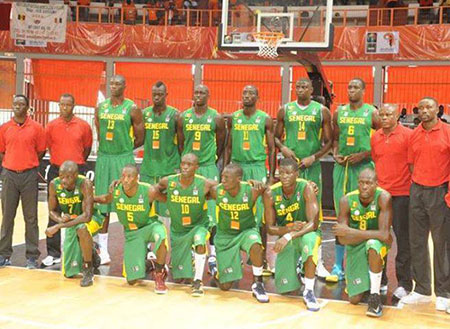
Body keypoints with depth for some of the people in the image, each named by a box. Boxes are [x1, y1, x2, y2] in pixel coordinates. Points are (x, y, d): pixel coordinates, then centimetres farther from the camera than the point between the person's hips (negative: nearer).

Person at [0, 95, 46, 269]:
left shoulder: (36, 128, 0)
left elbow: (41, 151, 6)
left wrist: (28, 165, 6)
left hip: (29, 176, -2)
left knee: (31, 217, 3)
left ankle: (32, 256, 8)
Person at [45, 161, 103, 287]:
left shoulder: (85, 184, -31)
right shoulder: (54, 184, -18)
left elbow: (86, 216, -36)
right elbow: (52, 211, -4)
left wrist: (58, 226, -39)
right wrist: (60, 219, -28)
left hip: (91, 218, -5)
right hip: (71, 222, 5)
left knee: (82, 228, -43)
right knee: (69, 273, 5)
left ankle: (88, 271, -23)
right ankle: (91, 253, 37)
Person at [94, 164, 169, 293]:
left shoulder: (149, 191, -24)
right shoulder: (115, 191, -16)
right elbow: (105, 199, 7)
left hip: (149, 226, -3)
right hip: (131, 233, 3)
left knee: (161, 236, -43)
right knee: (132, 280, -1)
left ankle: (159, 275, -19)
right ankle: (146, 264, 36)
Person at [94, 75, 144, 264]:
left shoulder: (132, 109, -4)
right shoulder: (101, 107, 9)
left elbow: (140, 139, -1)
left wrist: (123, 149, 3)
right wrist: (107, 148, 8)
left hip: (124, 159, -4)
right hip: (103, 158, 4)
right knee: (102, 204, 6)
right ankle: (103, 250, 13)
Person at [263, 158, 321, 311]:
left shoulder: (306, 188, -22)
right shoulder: (271, 193, -14)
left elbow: (313, 224, -28)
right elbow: (270, 228, -8)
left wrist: (289, 236, -40)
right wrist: (290, 229, -28)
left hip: (307, 233, -3)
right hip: (285, 236, 3)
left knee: (309, 240, -42)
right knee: (284, 286, -5)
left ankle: (309, 292, -27)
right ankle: (296, 267, 32)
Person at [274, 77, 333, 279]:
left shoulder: (322, 111, 3)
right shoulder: (285, 110, 7)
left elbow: (329, 141, 4)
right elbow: (276, 137, 13)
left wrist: (314, 157, -10)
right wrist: (283, 148, -8)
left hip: (311, 165, -1)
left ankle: (318, 262, 6)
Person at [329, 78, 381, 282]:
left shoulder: (372, 113, 1)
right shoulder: (339, 113, 12)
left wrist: (364, 154, -12)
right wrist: (335, 154, 0)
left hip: (363, 166, -3)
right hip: (342, 166, 3)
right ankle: (338, 265, 10)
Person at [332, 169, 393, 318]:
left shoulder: (383, 197, -24)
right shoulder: (347, 200, -18)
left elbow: (384, 234, -32)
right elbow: (342, 239, -20)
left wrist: (350, 231, -30)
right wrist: (375, 234, -26)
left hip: (377, 243, -2)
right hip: (355, 246, 2)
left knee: (373, 244, -41)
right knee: (354, 299, -2)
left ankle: (375, 296, -22)